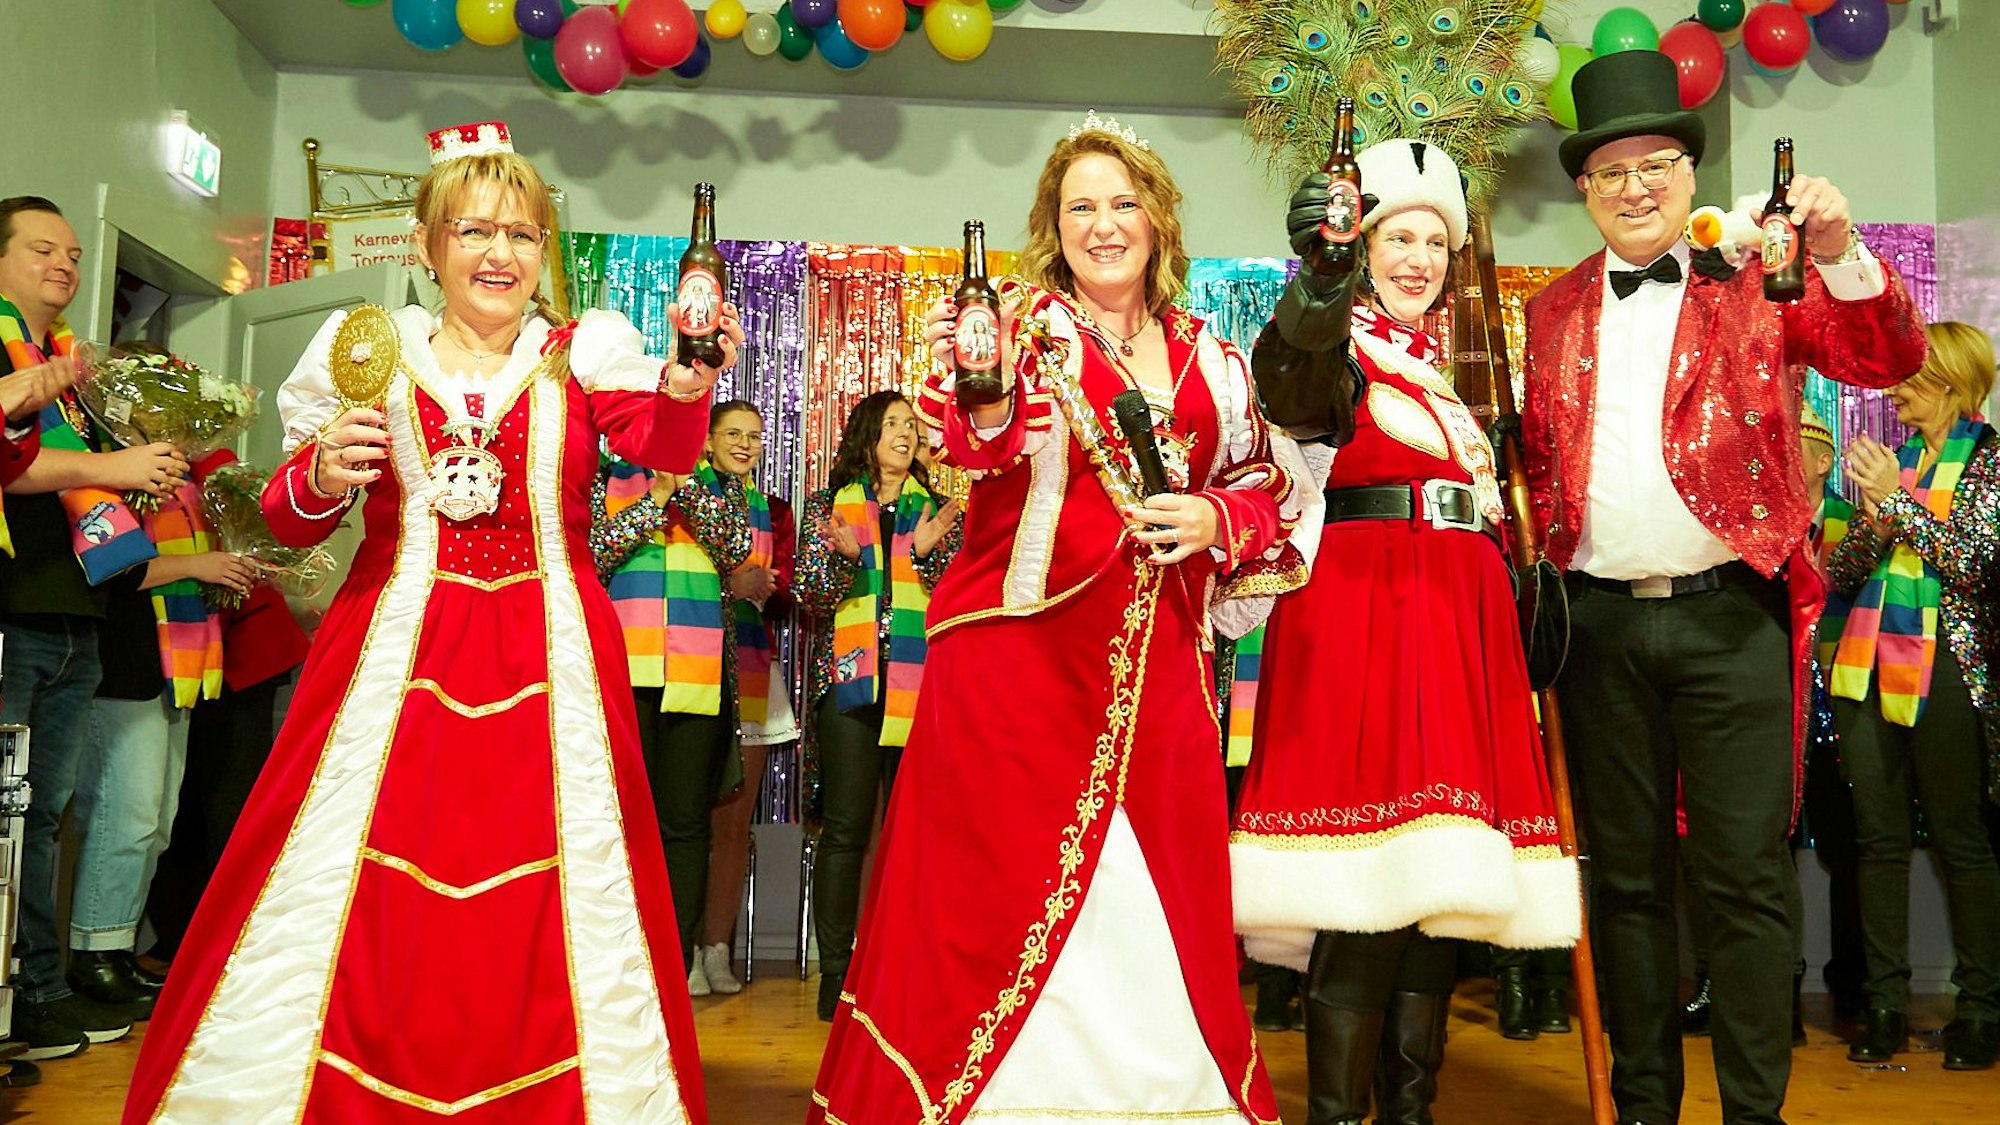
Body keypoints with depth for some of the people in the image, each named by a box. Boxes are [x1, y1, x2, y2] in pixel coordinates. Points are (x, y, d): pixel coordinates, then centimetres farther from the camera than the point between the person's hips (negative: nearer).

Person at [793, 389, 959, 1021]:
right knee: (845, 829, -5)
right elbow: (808, 596, 5)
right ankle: (836, 972, 1)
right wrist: (845, 557, -13)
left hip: (922, 682, 2)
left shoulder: (936, 510, 17)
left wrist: (928, 551, -8)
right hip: (849, 678, -2)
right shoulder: (828, 507, 12)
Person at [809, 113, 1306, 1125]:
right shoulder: (1027, 322, 2)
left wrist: (1216, 521, -2)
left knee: (1154, 885, 9)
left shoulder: (1209, 361, 15)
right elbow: (983, 446, -16)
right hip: (1024, 641, -4)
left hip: (1157, 661, 4)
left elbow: (1268, 486, 19)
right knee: (1004, 876, -3)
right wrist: (978, 396, -38)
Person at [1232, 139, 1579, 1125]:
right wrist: (1320, 275, -41)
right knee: (1366, 892, -13)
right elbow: (1287, 386, -24)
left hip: (1459, 614, 7)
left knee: (1442, 881, 6)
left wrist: (1516, 550, 13)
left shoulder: (1450, 367, 24)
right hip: (1360, 603, -7)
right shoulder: (1338, 345, 2)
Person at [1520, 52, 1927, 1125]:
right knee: (1625, 872, 11)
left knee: (1746, 874, 1)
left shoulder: (1762, 281, 4)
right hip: (1600, 624, 3)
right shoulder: (1553, 312, 12)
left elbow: (1890, 359, -7)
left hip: (1729, 616, -3)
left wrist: (1841, 255, -22)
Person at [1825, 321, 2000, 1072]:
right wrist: (1872, 523, -9)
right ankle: (1886, 1003, 13)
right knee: (1879, 838, 6)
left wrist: (1900, 500, -15)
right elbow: (1841, 572, 10)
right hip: (1867, 667, 5)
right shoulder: (1890, 458, 14)